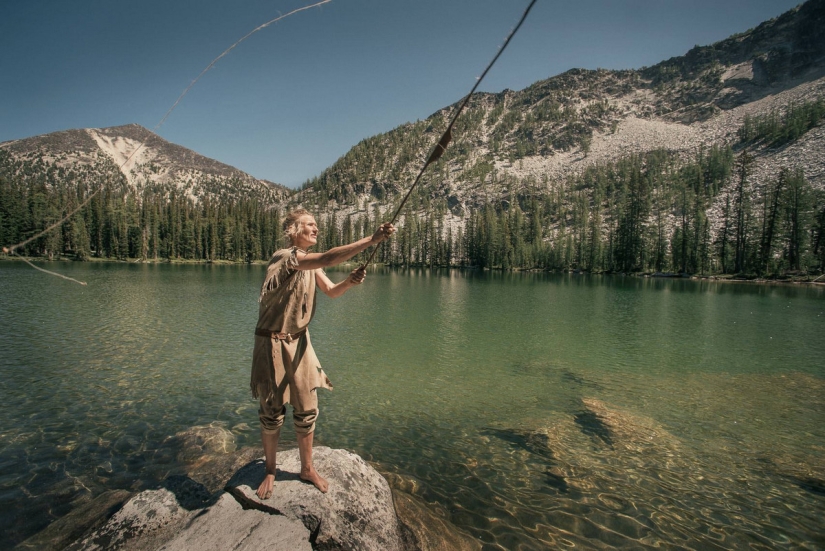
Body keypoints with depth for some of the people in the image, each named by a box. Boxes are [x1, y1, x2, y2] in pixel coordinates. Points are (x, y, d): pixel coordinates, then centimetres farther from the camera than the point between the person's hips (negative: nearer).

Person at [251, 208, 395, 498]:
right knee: (272, 413, 8)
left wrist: (349, 281, -21)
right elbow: (328, 258, -35)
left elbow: (331, 291, 1)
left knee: (307, 410, 10)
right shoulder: (284, 257, -20)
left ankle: (307, 468, 28)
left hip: (299, 341, 7)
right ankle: (270, 472, 29)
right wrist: (372, 239, -38)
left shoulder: (310, 262, 7)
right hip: (272, 343, -6)